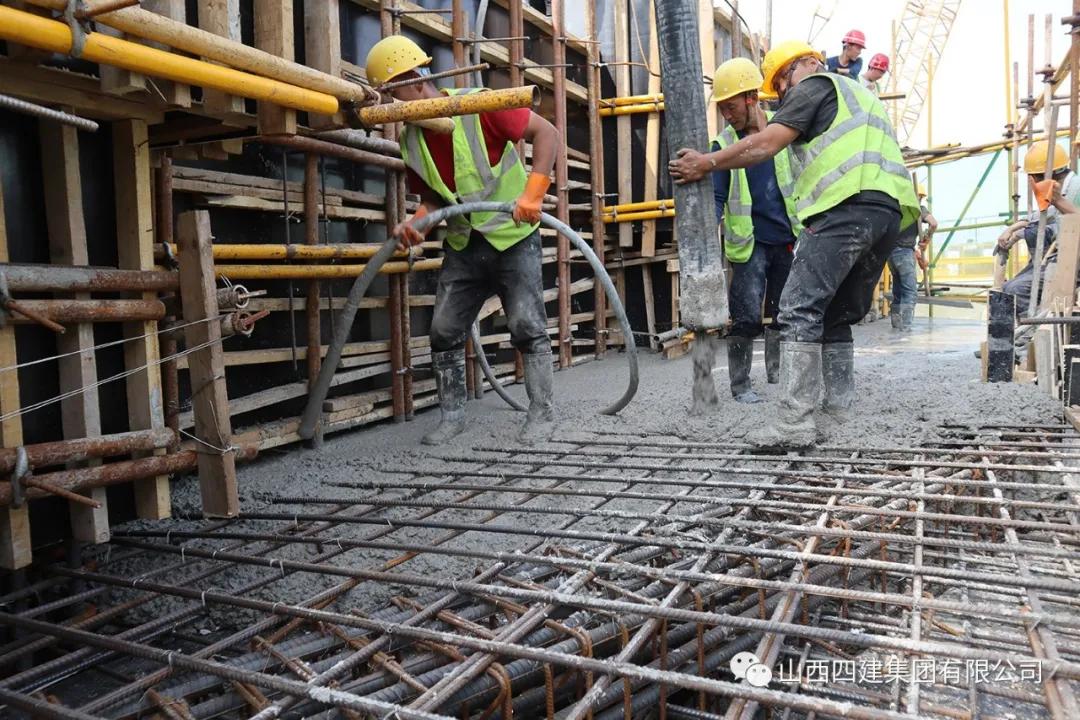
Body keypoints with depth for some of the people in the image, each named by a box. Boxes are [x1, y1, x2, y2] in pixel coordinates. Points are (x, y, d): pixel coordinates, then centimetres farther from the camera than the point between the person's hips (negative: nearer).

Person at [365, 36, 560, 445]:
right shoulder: (411, 141, 2)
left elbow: (547, 132, -17)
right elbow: (432, 198, 11)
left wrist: (533, 193, -28)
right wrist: (415, 223, -12)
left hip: (513, 237, -6)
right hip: (462, 246, 6)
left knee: (527, 326, -7)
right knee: (444, 330, 3)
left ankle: (541, 412, 7)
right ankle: (452, 415, 15)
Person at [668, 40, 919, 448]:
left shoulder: (817, 86, 11)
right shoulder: (862, 96, 38)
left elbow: (765, 145, 0)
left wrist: (705, 163, 7)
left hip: (847, 206, -9)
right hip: (890, 212, 9)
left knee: (800, 309, -13)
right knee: (836, 316, 14)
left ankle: (795, 422, -19)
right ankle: (841, 412, 12)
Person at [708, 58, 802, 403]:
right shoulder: (723, 144, 0)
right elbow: (717, 196, -4)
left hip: (788, 239, 2)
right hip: (750, 242, -2)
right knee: (747, 315, -10)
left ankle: (777, 372, 29)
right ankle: (740, 384, 2)